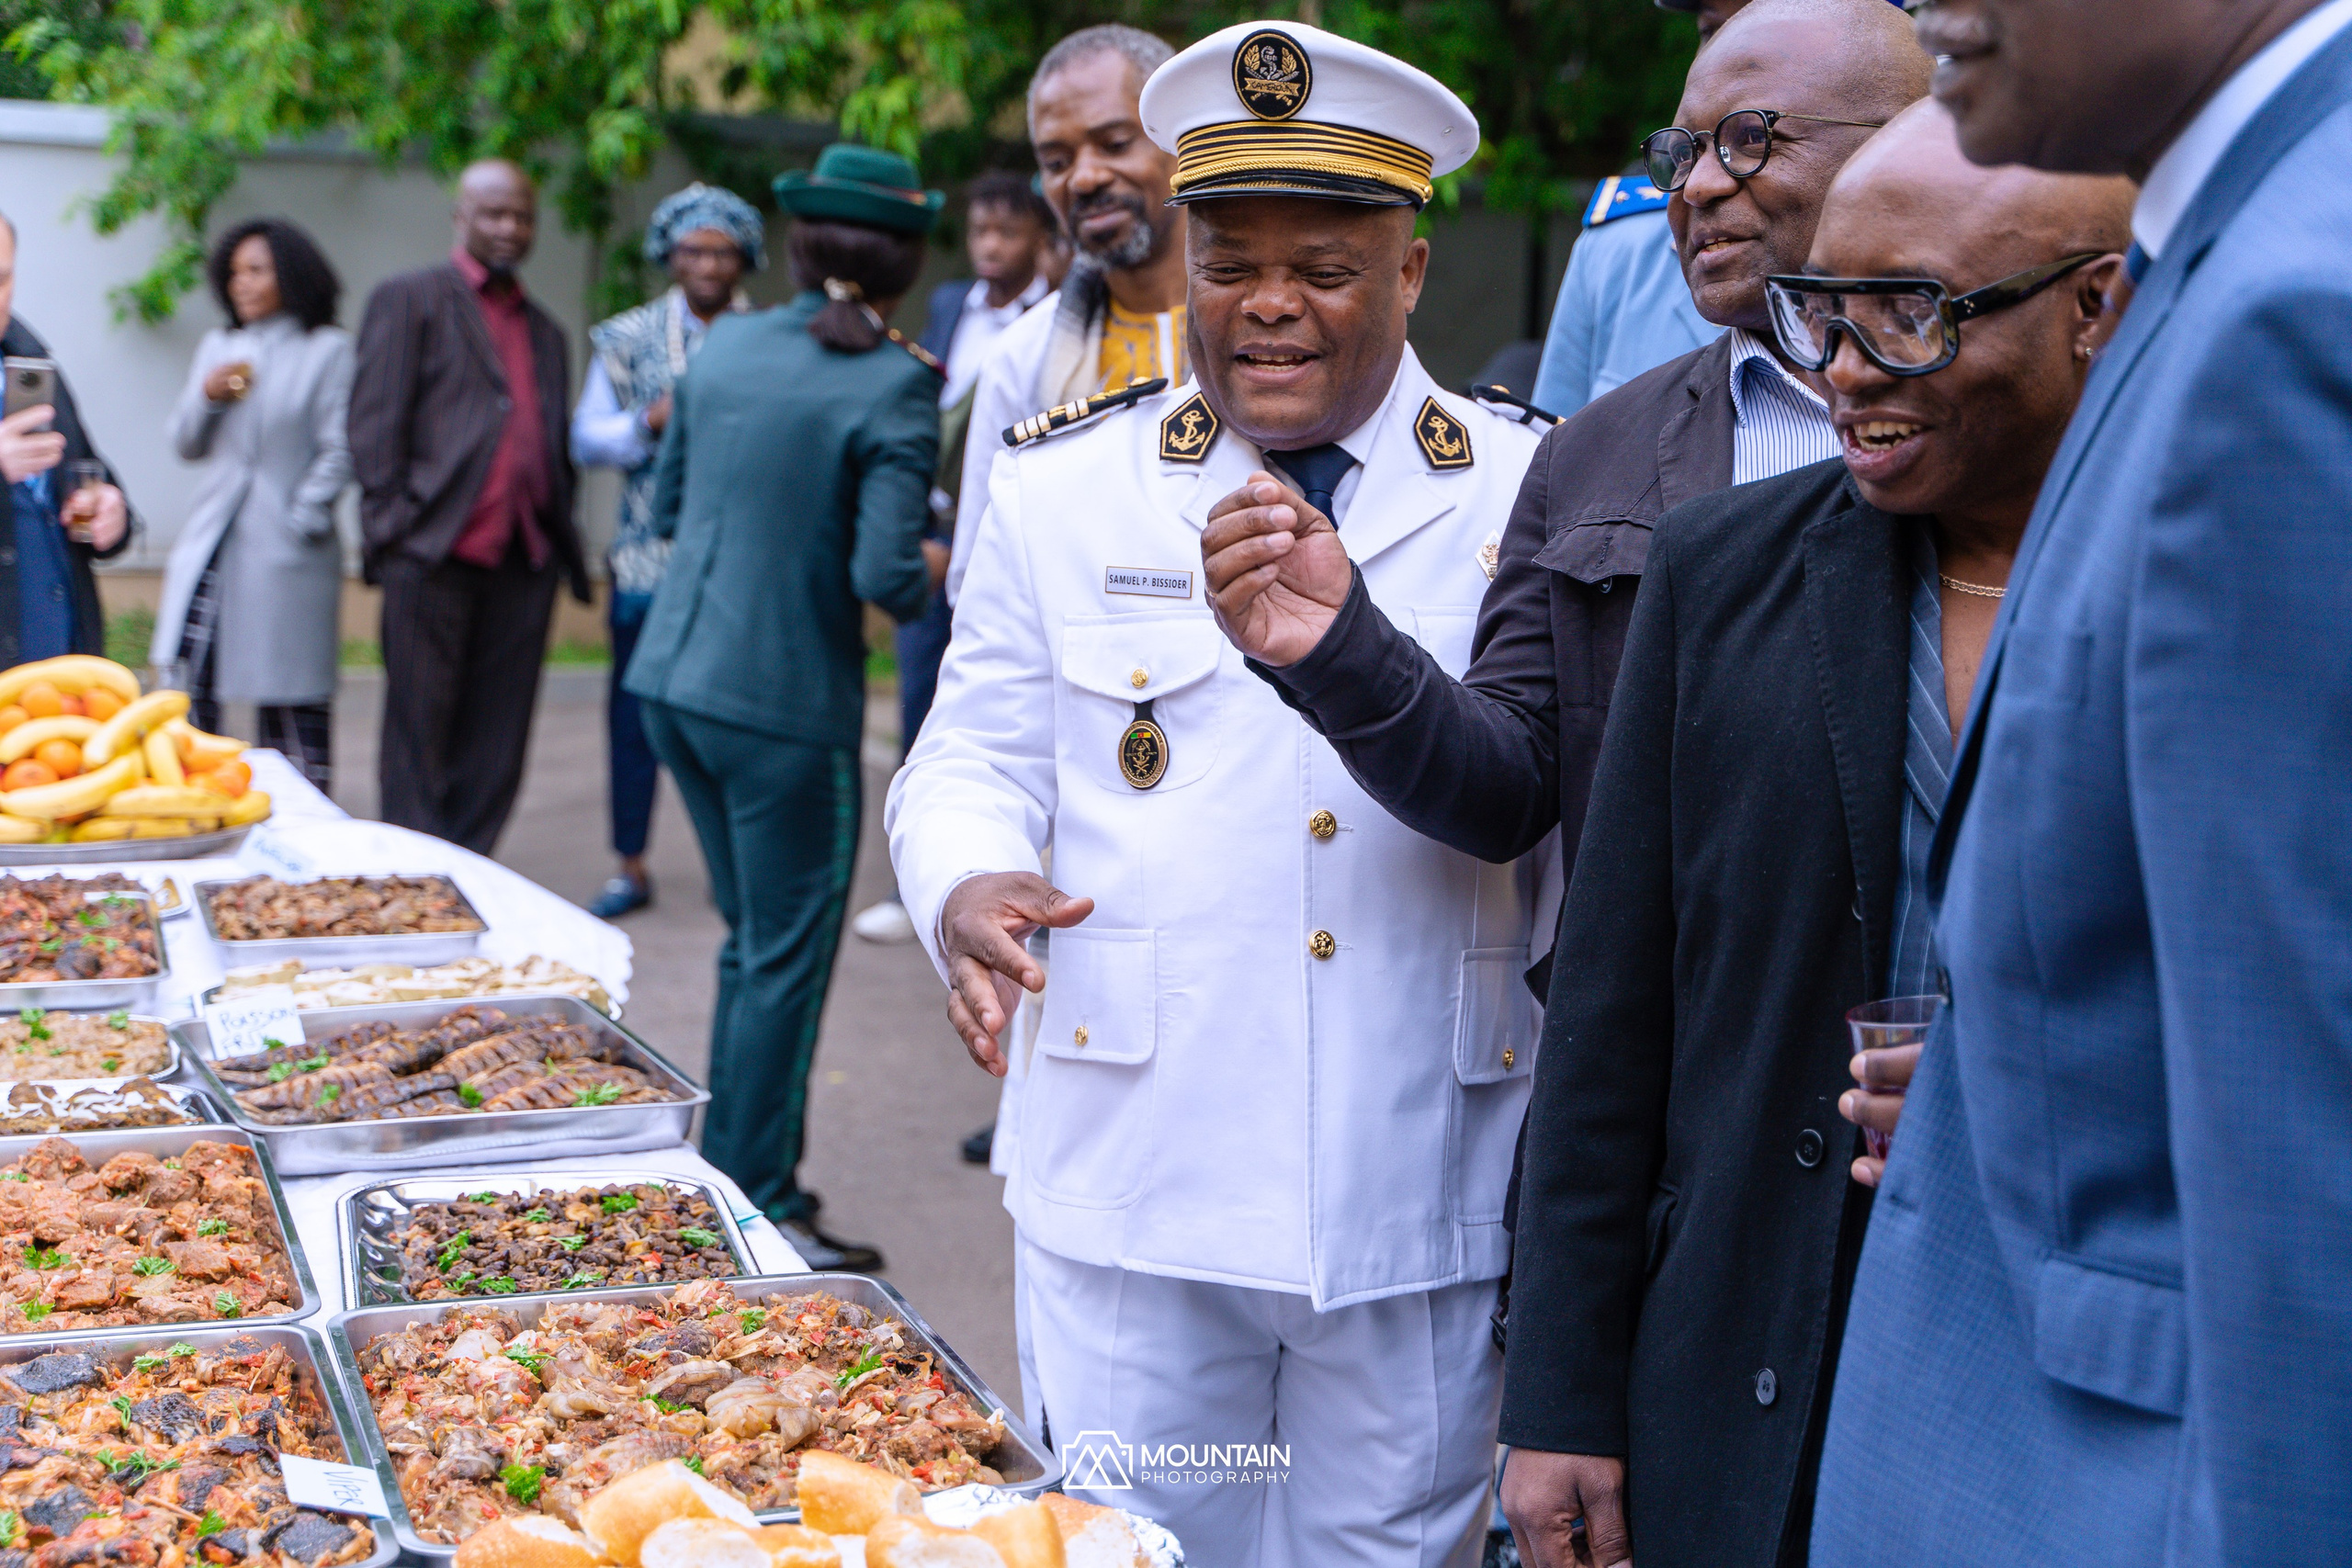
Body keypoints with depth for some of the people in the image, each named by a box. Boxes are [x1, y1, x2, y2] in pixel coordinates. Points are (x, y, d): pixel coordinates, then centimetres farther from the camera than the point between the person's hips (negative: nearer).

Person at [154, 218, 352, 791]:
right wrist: (207, 394, -1)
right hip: (211, 544, 5)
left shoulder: (328, 349, 0)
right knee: (187, 687, -1)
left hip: (284, 551, -5)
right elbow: (185, 444, 18)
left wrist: (302, 519, -11)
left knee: (291, 698, -1)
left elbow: (339, 449, -4)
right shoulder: (218, 346, 16)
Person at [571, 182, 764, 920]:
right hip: (651, 554, 1)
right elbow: (586, 439, 7)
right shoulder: (629, 339, 10)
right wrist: (651, 425, -11)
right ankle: (631, 867, 16)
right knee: (635, 708, 4)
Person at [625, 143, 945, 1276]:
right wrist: (934, 572, 1)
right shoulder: (893, 386, -13)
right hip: (783, 701, -7)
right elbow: (887, 574, -20)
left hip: (674, 676, 7)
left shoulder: (726, 347, 6)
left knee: (754, 941, 20)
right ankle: (756, 1210, 13)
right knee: (786, 957, 5)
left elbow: (667, 508, 15)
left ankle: (733, 1177, 29)